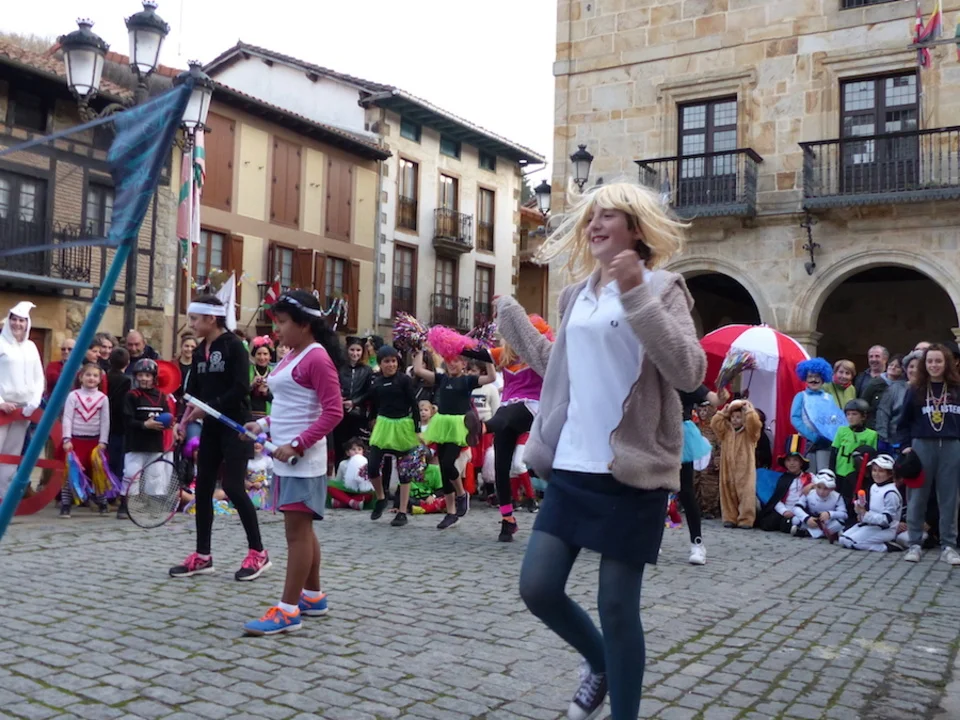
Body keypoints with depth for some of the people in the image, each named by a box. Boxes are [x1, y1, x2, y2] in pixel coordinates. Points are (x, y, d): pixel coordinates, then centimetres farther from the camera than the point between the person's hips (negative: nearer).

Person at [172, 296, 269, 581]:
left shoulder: (234, 346, -11)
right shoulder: (200, 351, 11)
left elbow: (241, 389, -18)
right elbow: (194, 391, 11)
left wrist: (210, 407, -18)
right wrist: (185, 419, -4)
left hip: (235, 425, -7)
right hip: (211, 427, 8)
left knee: (232, 486, -9)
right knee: (203, 487, 7)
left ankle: (258, 552, 4)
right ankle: (202, 556, 16)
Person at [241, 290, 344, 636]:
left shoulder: (317, 357, -14)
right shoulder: (291, 356, 14)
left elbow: (333, 412, -20)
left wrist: (297, 445, -23)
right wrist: (264, 424, 8)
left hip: (302, 458, -10)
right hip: (285, 457, 10)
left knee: (297, 531, -4)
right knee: (302, 529, 16)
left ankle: (287, 610, 1)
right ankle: (312, 596, 27)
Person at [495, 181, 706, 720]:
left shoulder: (660, 288, -5)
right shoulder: (577, 295, 13)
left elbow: (690, 373, -19)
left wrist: (638, 295, -25)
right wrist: (514, 319, 27)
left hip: (632, 472, -6)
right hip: (571, 467, 6)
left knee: (617, 607, 0)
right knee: (538, 587, 6)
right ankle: (599, 663, 34)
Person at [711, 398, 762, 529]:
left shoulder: (749, 432, 0)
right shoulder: (726, 430, 13)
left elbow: (754, 422, -20)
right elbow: (714, 423, 3)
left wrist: (748, 409, -10)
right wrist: (724, 411, 4)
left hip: (745, 469, -4)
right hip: (728, 469, 4)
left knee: (746, 494, -6)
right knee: (729, 494, 5)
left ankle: (746, 520, -1)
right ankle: (730, 518, 12)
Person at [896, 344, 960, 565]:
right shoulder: (916, 390, 6)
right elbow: (905, 422, 8)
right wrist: (906, 445, -2)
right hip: (922, 446, 0)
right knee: (917, 497, 2)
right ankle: (915, 544, 9)